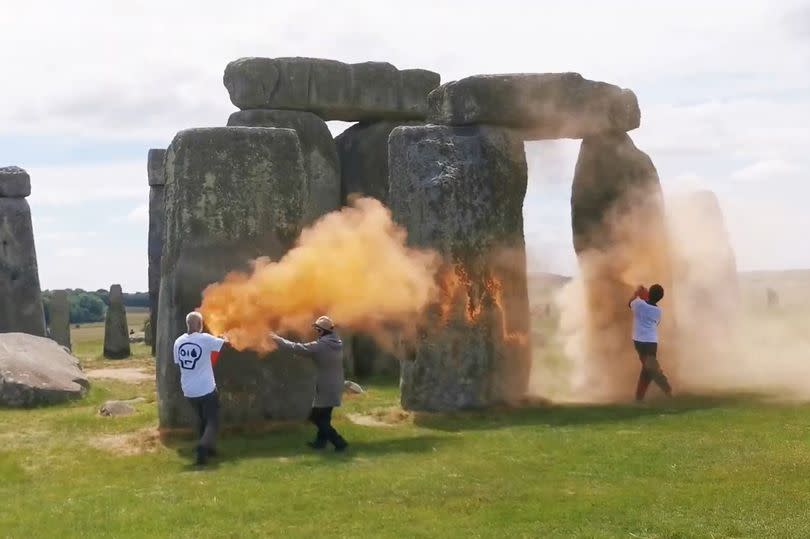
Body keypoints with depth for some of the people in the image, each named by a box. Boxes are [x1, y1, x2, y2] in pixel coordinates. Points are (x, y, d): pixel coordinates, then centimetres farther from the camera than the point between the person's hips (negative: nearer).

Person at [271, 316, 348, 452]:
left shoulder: (319, 346, -19)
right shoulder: (338, 343, 3)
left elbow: (297, 348, -13)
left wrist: (279, 340, -1)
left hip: (325, 389, -8)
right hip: (335, 386, 8)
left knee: (319, 418, 2)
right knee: (323, 416, 21)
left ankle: (339, 443, -1)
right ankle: (320, 441, 31)